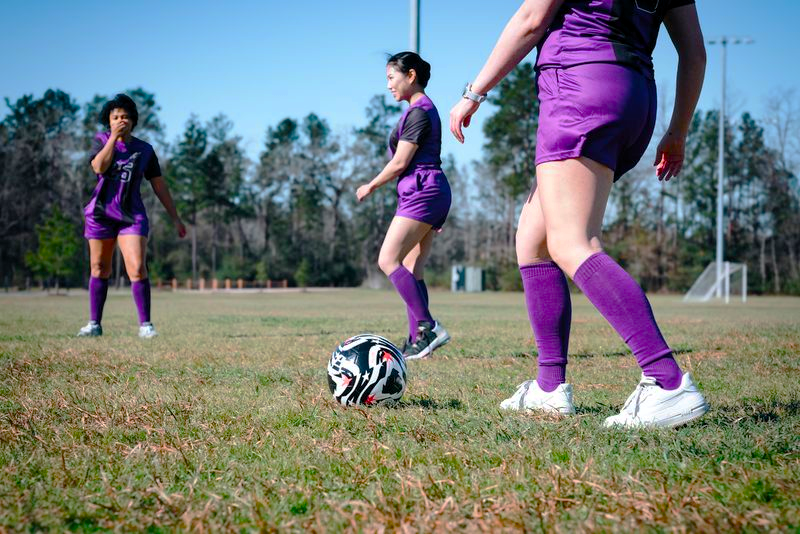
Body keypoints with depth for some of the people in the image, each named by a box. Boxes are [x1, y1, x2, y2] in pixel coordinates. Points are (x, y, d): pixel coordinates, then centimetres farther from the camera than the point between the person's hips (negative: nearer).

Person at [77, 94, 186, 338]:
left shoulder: (144, 150, 5)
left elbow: (159, 185, 9)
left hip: (132, 215, -1)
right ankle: (94, 324, 19)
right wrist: (113, 136, -13)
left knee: (137, 269, -15)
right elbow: (99, 167, -16)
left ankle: (145, 324, -7)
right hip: (100, 213, 1)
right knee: (99, 269, 8)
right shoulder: (101, 140, 4)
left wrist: (175, 218, 8)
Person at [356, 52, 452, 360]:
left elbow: (399, 162, -13)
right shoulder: (423, 109, 22)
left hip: (422, 192, -10)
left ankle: (427, 327, -23)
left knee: (388, 259, -16)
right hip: (429, 194, 10)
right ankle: (417, 340, 3)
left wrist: (371, 186, 2)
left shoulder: (418, 111, -10)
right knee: (412, 270, 6)